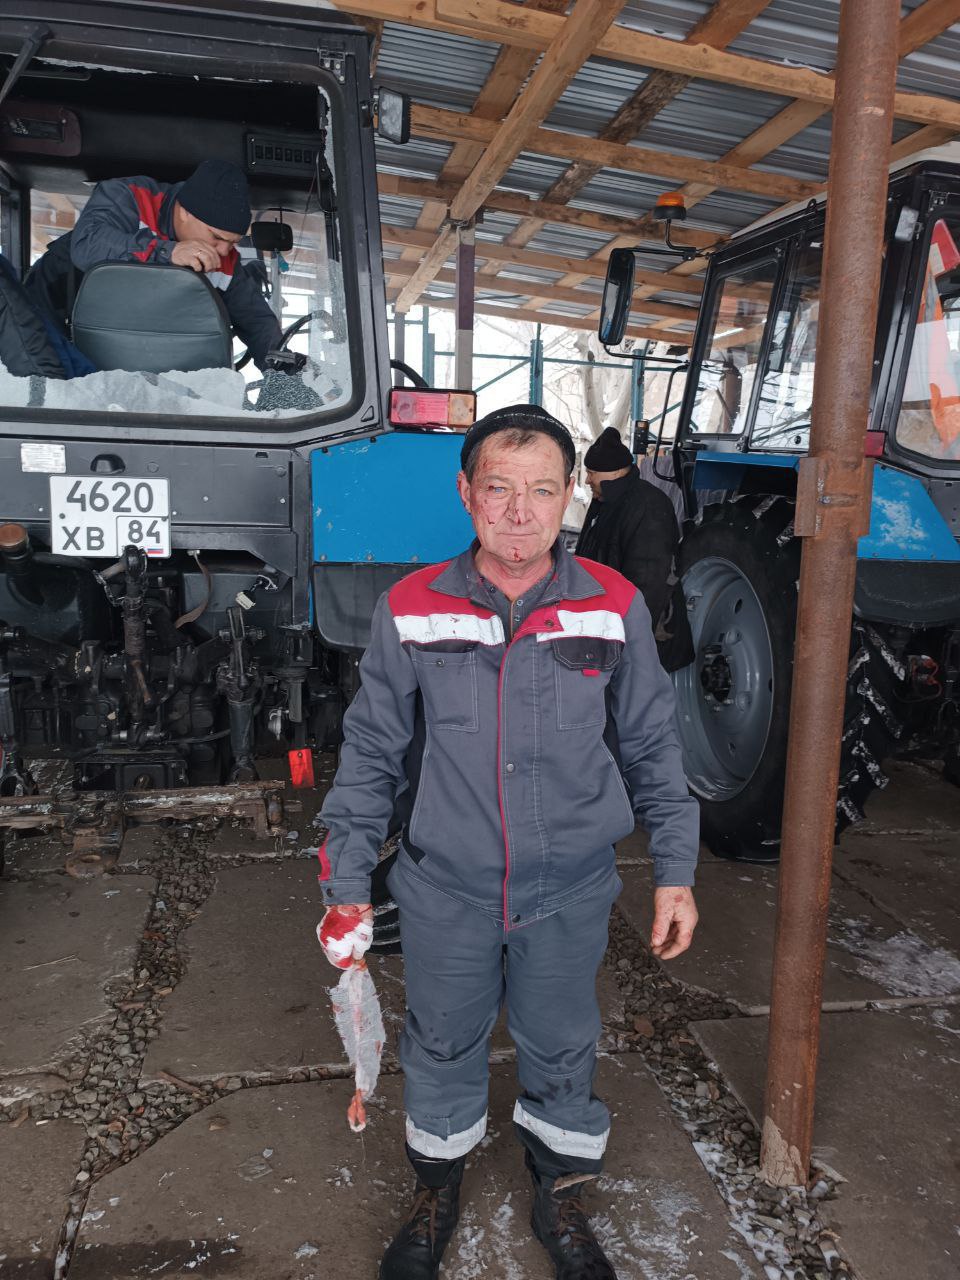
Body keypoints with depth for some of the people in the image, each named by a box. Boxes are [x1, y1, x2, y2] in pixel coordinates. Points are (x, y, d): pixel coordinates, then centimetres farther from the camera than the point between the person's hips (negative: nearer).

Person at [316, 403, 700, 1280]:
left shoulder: (615, 607, -8)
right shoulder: (411, 610, -9)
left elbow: (651, 747, 2)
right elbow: (372, 753, -1)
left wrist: (675, 871, 2)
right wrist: (347, 884, 1)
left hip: (571, 892, 0)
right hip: (445, 889, 0)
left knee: (562, 1049, 19)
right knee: (442, 1044, 20)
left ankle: (561, 1200, 48)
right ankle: (437, 1192, 49)